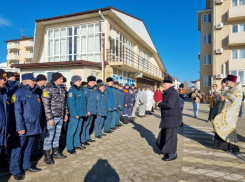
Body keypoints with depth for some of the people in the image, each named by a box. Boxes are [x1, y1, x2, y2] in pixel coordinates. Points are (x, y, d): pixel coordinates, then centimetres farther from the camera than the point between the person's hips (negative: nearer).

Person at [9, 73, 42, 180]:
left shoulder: (35, 93, 12)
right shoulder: (19, 93, -11)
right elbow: (17, 111, -16)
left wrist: (38, 123, 17)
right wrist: (20, 127, -19)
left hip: (33, 126, 7)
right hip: (23, 127, -7)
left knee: (28, 147, 18)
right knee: (18, 148, 4)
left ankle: (26, 165, 32)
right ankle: (15, 170, 17)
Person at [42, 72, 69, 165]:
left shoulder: (61, 88, 12)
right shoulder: (48, 89, -11)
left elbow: (65, 102, 18)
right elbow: (46, 105, -15)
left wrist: (66, 113, 14)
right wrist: (50, 118, -18)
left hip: (60, 117, 7)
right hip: (52, 117, -7)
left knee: (57, 135, 17)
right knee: (49, 136, 1)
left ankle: (55, 152, 32)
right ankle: (47, 156, 15)